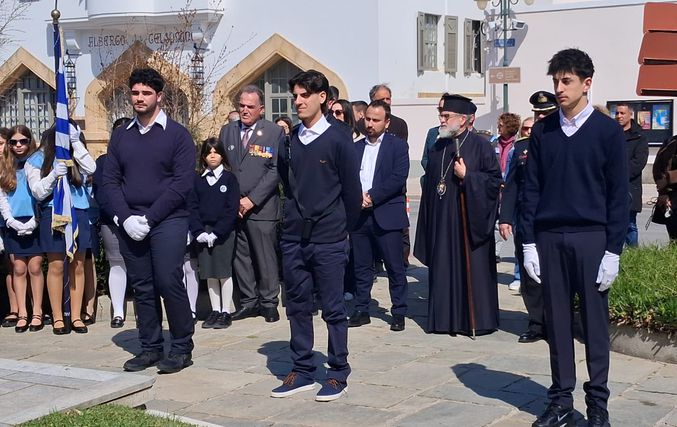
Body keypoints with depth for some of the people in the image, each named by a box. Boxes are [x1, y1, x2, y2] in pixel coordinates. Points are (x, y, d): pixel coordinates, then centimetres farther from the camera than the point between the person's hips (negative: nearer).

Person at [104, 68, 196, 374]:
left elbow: (182, 183, -9)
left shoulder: (176, 134, -1)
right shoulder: (120, 135, 12)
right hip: (129, 223, 4)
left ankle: (182, 348, 3)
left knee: (169, 282, -9)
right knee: (142, 287, 7)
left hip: (168, 221, -4)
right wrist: (125, 218, -7)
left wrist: (148, 218, -14)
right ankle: (151, 348, 17)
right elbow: (110, 180, 9)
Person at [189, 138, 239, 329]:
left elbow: (232, 209, -6)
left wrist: (216, 233, -13)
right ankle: (215, 311, 13)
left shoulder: (229, 178, 0)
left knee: (224, 273, -1)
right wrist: (199, 232, -9)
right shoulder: (197, 179, 8)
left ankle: (225, 312, 6)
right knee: (209, 274, 6)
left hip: (224, 232, -3)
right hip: (203, 233, 3)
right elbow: (192, 207, 5)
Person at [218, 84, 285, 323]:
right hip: (232, 207, 4)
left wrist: (251, 200, -12)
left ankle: (269, 303, 12)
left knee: (265, 257, 0)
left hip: (261, 207, -4)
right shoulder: (227, 131, 12)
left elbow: (276, 170, -7)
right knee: (239, 256, 6)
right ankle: (248, 302, 16)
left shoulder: (274, 133, -1)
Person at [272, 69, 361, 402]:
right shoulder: (289, 142, 7)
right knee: (297, 306, 10)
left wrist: (340, 228, 3)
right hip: (294, 238, 5)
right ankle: (302, 371, 21)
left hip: (328, 242, -5)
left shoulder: (338, 141, -7)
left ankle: (338, 374, 11)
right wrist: (295, 217, 15)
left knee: (333, 309, 2)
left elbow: (352, 191, -3)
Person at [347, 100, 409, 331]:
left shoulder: (398, 146, 1)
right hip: (358, 214, 4)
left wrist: (372, 197, -14)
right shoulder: (355, 147, 14)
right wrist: (357, 196, -10)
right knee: (361, 266, 9)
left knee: (395, 267, 0)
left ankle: (399, 313, 9)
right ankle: (361, 310, 18)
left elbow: (399, 178, -10)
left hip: (386, 214, -4)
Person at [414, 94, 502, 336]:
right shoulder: (437, 148, 12)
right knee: (443, 270, 7)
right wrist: (427, 223, 11)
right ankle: (445, 319, 15)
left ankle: (475, 321, 8)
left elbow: (495, 180, -8)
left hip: (469, 220, -5)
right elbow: (429, 186, 14)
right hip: (441, 222, 5)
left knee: (472, 269, -1)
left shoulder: (480, 146, -5)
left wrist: (467, 176, -17)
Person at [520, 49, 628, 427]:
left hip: (592, 239, -3)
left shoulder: (608, 131, -1)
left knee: (595, 322, 3)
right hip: (549, 239, 3)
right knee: (558, 321, 8)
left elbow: (619, 195, -2)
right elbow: (532, 189, 8)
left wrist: (613, 251, -7)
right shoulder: (543, 132, 7)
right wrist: (529, 242, 2)